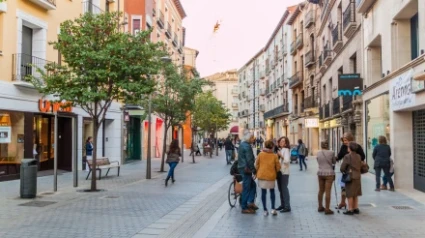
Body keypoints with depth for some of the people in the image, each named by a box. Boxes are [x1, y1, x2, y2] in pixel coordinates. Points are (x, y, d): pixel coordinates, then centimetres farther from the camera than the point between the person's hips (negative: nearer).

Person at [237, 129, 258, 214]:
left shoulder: (242, 145, 13)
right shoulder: (247, 146, -17)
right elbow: (249, 160, -20)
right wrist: (254, 170, -11)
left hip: (242, 168, 10)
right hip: (246, 169, -10)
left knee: (252, 184, 17)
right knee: (246, 188, -2)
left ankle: (250, 202, 14)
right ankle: (244, 208, 5)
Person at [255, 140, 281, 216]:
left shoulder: (260, 154, -4)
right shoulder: (274, 156, -6)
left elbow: (256, 165, 0)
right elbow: (278, 167, 0)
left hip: (261, 175, 0)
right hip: (271, 176, 0)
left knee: (263, 192, 7)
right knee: (272, 191, 16)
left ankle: (265, 210, 7)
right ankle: (273, 209, 10)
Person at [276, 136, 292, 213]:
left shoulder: (286, 150, -9)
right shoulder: (279, 149, 11)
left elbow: (287, 161, -20)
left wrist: (281, 156, -15)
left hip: (284, 172, -8)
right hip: (279, 171, 8)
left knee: (284, 189, -6)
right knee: (280, 189, 13)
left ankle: (287, 207, -1)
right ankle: (282, 204, 23)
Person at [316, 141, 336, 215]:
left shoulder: (318, 153, 2)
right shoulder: (331, 152, -8)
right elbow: (334, 162, 6)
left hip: (320, 173, 5)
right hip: (329, 173, -4)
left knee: (321, 191, 15)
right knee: (328, 192, -2)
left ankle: (320, 207, 26)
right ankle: (327, 209, 0)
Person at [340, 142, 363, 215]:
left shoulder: (347, 157, -15)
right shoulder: (358, 156, 3)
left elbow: (342, 168, -15)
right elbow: (360, 166, 7)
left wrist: (344, 172, 4)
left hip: (350, 177, -6)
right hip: (358, 177, 6)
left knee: (350, 195, 2)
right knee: (355, 194, 16)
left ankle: (350, 210, 6)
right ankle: (356, 208, 21)